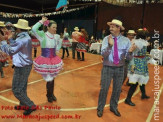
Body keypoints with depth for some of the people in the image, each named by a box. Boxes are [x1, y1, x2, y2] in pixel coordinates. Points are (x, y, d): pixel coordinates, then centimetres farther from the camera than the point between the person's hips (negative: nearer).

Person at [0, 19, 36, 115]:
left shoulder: (21, 40, -23)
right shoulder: (27, 37, 7)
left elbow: (9, 50, -14)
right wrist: (11, 39, 15)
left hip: (21, 67, -10)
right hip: (26, 65, 10)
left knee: (16, 90, 2)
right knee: (22, 87, 21)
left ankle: (31, 106, 8)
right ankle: (23, 104, 35)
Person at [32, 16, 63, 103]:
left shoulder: (56, 36, 1)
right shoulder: (43, 35, -13)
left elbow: (59, 42, 23)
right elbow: (34, 29, -30)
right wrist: (42, 21, -20)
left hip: (53, 60, 5)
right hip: (45, 60, -5)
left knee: (52, 79, 15)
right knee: (49, 80, -2)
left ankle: (51, 94, 36)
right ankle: (49, 95, 25)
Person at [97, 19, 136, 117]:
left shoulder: (126, 40, -5)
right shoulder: (106, 39, -7)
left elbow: (129, 57, -4)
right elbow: (103, 54, -17)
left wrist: (130, 52, -26)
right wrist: (110, 45, -33)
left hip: (120, 68, 2)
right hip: (108, 67, -2)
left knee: (117, 89, 15)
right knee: (104, 88, 5)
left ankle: (113, 107, 39)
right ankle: (100, 108, 27)